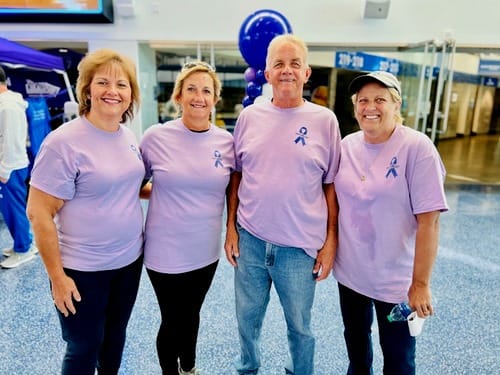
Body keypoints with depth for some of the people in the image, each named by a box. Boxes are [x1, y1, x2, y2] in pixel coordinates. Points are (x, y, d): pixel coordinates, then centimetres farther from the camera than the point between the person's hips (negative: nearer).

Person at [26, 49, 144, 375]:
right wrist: (57, 276, -15)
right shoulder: (64, 142, -19)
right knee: (84, 348, 13)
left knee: (116, 336, 23)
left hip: (130, 259, 6)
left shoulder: (129, 136, 2)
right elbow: (39, 213, -17)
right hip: (83, 269, -6)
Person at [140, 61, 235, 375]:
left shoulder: (227, 141, -5)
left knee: (191, 314, 24)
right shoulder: (156, 137, -10)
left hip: (206, 251, 3)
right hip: (166, 252, -2)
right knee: (173, 320, 13)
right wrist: (162, 191, -9)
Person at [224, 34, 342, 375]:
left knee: (299, 326, 17)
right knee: (248, 318, 21)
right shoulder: (250, 116, 1)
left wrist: (331, 241, -3)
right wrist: (231, 227, 4)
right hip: (250, 239, 3)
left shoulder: (325, 120, -5)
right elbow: (237, 176, 7)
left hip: (301, 246, -2)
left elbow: (331, 185, -2)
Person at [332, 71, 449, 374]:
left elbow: (429, 221, -18)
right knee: (355, 344, 24)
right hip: (350, 272, 4)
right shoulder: (347, 145, -2)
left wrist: (420, 284, -17)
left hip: (395, 279, -4)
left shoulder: (417, 147, -16)